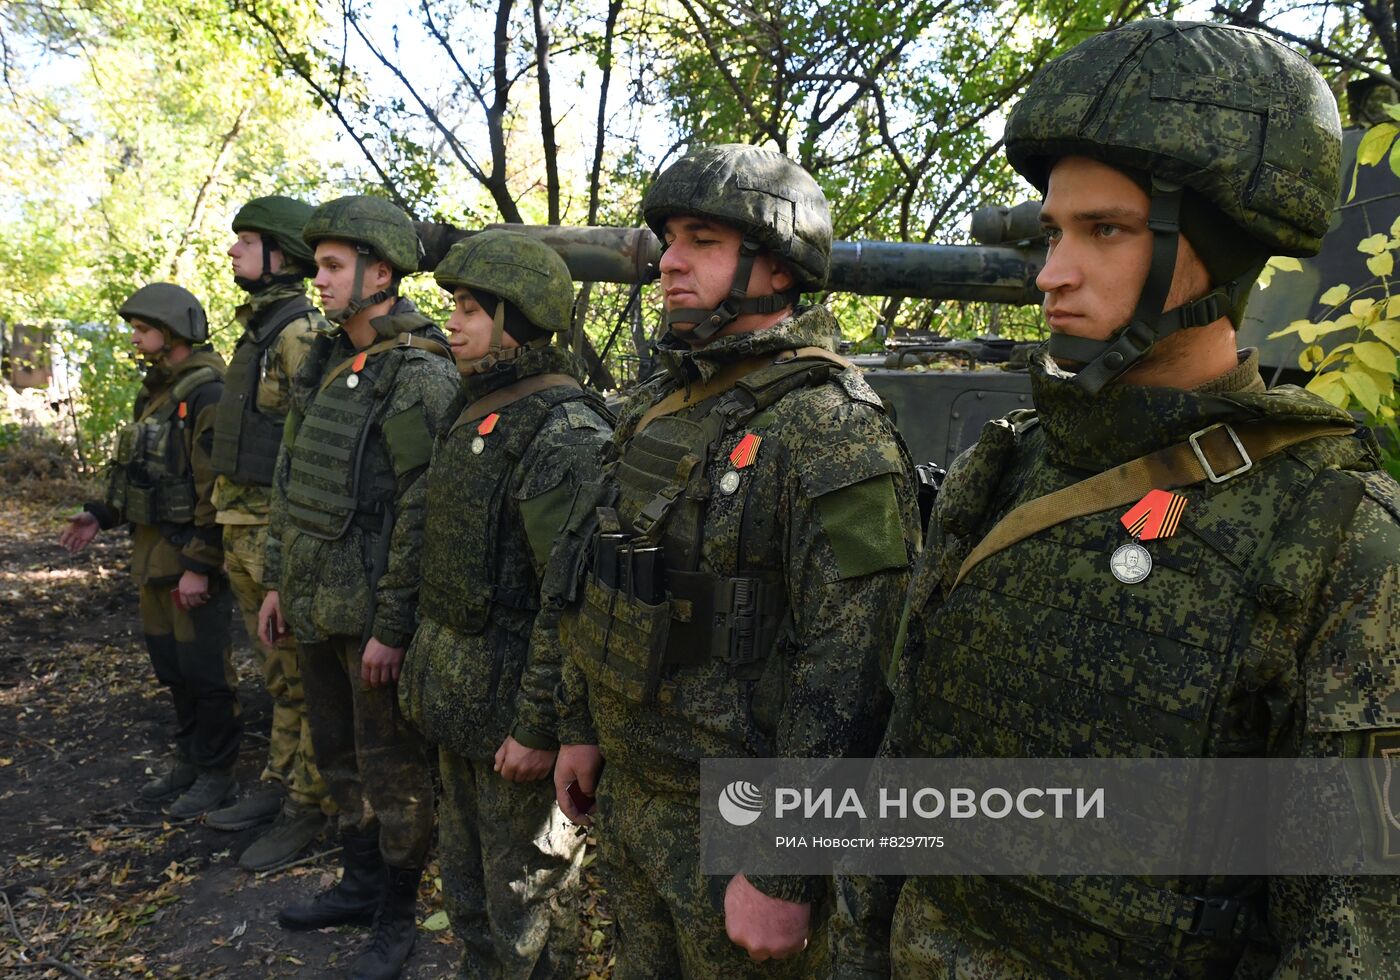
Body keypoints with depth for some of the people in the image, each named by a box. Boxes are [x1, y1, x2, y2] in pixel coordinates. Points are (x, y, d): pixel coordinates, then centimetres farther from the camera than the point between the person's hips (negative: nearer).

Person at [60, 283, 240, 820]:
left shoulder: (207, 395, -17)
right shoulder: (157, 391, 13)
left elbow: (218, 489, -21)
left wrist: (200, 566, -22)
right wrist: (102, 515, 10)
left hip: (193, 556, -9)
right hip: (154, 553, 9)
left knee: (203, 668, 0)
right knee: (169, 662, 17)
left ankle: (217, 772, 14)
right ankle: (189, 758, 31)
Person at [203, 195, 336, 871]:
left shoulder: (301, 333, -16)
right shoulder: (257, 331, 15)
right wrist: (236, 536, 21)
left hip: (282, 536, -10)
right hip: (246, 536, 10)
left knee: (304, 678, 2)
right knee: (278, 675, 19)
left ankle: (307, 808, 13)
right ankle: (279, 784, 32)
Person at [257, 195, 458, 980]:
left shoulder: (421, 377, -16)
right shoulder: (328, 365, 12)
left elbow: (426, 512, -21)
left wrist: (393, 624, -20)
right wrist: (280, 581, 17)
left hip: (375, 615, -9)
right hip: (319, 606, 9)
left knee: (393, 770, 6)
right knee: (340, 757, 21)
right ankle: (361, 884, 40)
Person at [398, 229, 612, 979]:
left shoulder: (565, 434, -21)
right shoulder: (477, 416, 10)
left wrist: (537, 727, -22)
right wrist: (427, 663, 19)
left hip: (513, 706, -9)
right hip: (457, 695, 9)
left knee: (525, 895, 9)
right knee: (466, 877, 24)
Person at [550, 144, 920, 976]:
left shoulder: (835, 436, -20)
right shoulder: (661, 407, 6)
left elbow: (849, 680, -23)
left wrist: (785, 876, -21)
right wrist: (582, 726, 16)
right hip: (627, 789, 8)